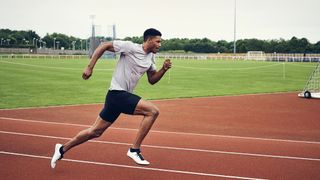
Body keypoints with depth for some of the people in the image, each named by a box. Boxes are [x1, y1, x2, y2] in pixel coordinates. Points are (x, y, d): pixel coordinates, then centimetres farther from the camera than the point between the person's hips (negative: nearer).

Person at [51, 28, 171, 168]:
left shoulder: (151, 58, 12)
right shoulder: (130, 47, -12)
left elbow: (152, 80, 19)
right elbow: (104, 46, -9)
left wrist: (164, 69, 1)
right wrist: (90, 67, -13)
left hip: (124, 96, 8)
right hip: (117, 93, -8)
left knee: (96, 131, 12)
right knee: (153, 111, -18)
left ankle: (63, 149, 25)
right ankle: (134, 150, -12)